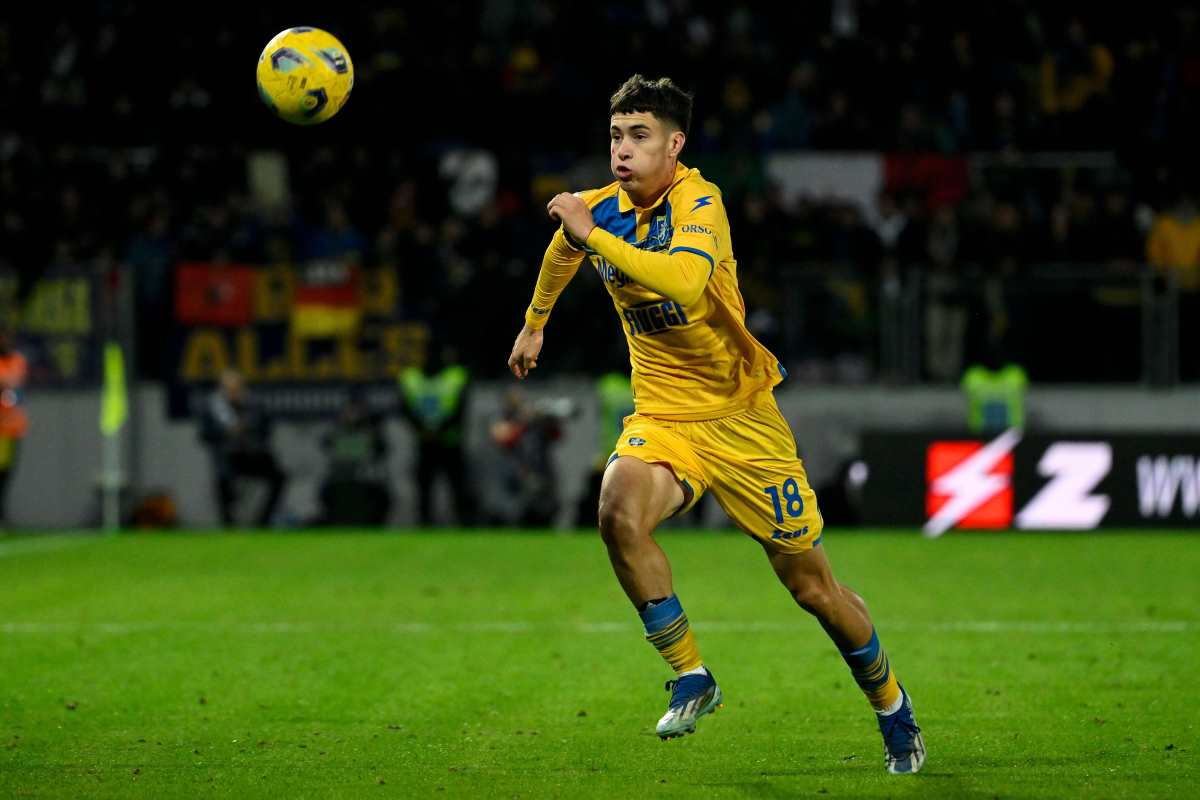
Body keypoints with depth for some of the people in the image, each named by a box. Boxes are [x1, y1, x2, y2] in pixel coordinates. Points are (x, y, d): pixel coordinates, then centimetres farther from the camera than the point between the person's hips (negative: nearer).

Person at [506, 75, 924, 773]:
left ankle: (893, 709, 28)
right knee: (619, 510, -30)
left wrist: (596, 236, -36)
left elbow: (684, 281, -40)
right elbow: (563, 251, 27)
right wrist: (535, 322, 39)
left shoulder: (699, 203, -18)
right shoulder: (600, 209, 0)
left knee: (814, 588, 3)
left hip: (740, 414, -4)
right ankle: (691, 677, -15)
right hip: (662, 415, 4)